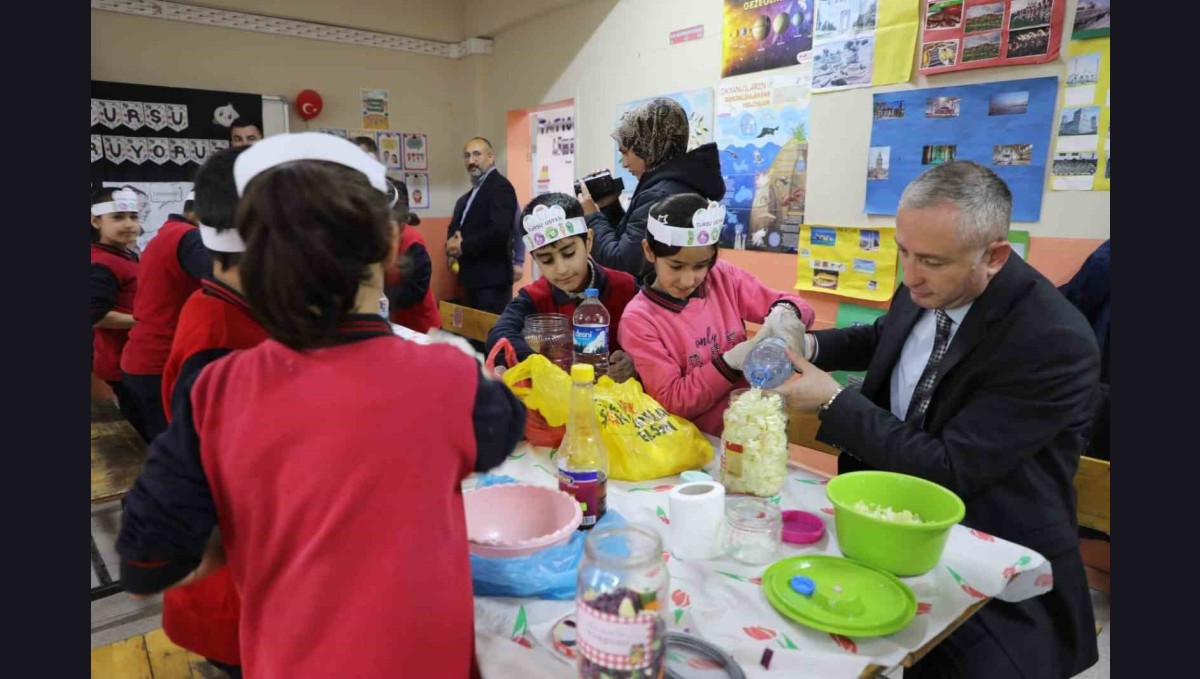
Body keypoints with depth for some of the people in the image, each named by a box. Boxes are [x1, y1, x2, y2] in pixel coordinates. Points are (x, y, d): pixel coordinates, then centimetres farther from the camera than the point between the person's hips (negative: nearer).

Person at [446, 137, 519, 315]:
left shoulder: (500, 186, -11)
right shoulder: (472, 193, 19)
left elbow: (499, 231, -24)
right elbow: (456, 226, 19)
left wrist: (463, 246, -14)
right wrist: (453, 243, -4)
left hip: (491, 279, -9)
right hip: (474, 278, 9)